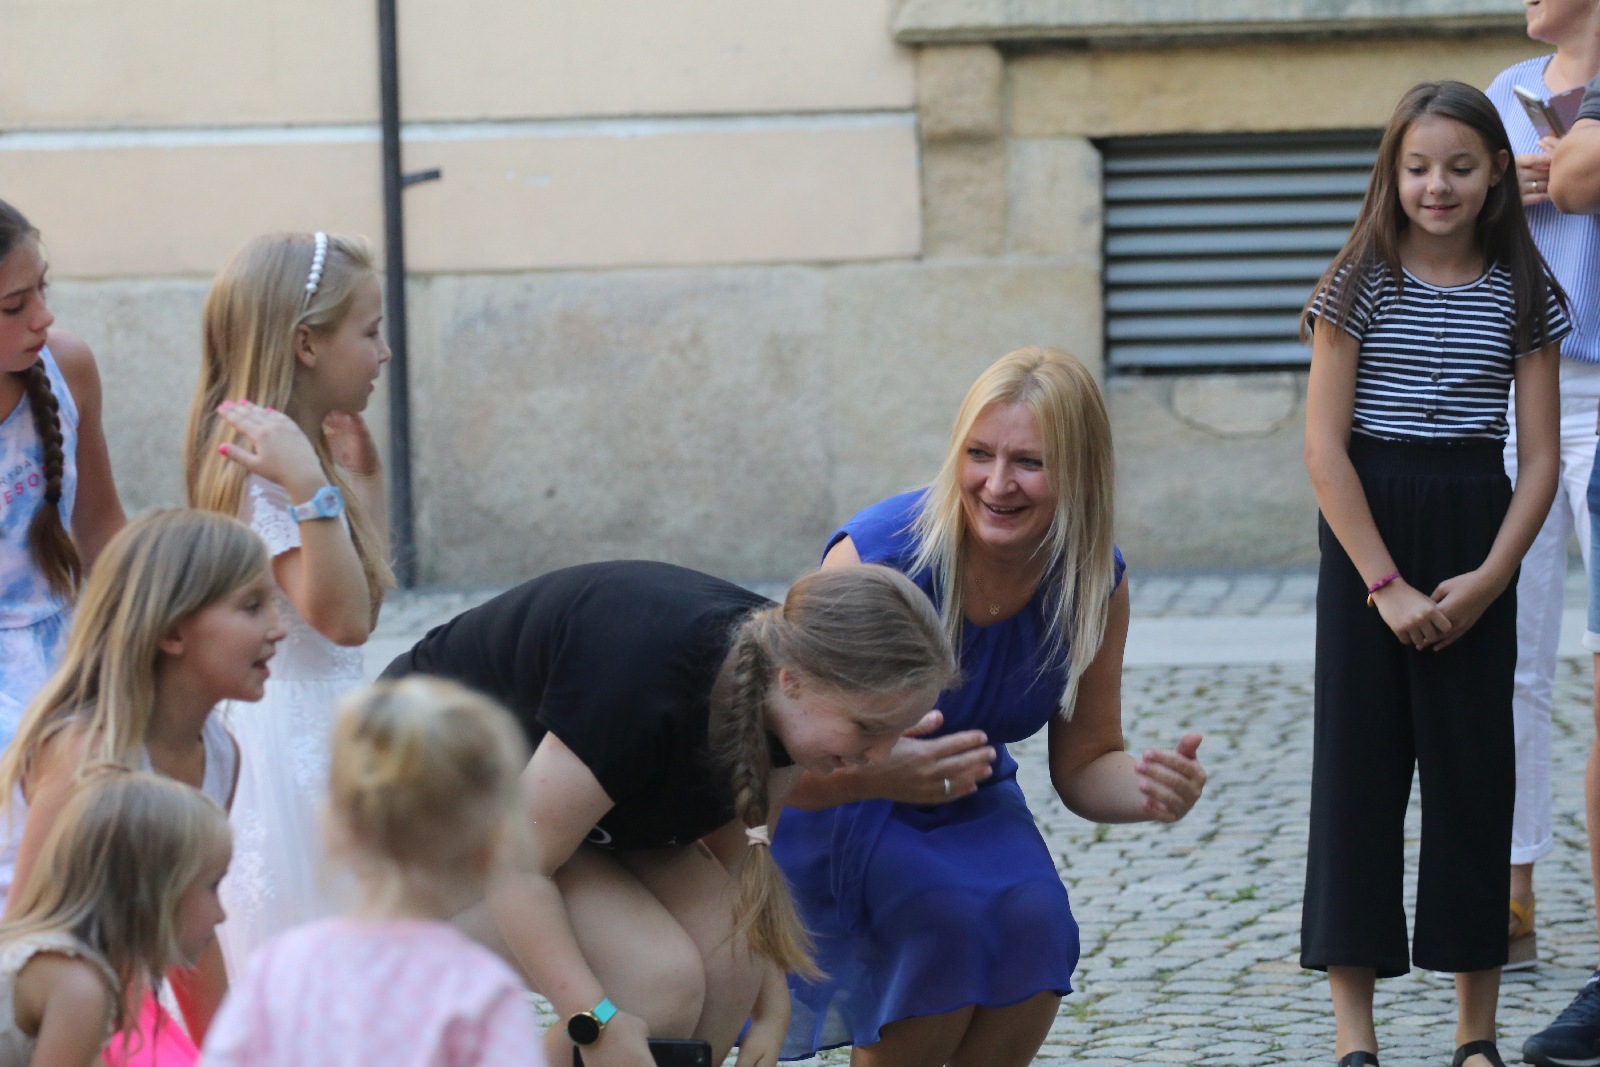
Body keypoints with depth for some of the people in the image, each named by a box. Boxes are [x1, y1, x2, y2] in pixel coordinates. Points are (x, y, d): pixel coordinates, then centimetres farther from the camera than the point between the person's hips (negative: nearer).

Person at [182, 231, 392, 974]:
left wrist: (361, 474, 17)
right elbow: (342, 619, -28)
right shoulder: (260, 471, -20)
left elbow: (361, 608, 16)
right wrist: (312, 489, -37)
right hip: (287, 737, -10)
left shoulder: (295, 453, 10)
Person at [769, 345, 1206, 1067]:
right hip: (835, 811, -4)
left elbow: (1082, 767, -1)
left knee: (1032, 920, -25)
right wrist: (880, 773, -52)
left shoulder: (1095, 583, -13)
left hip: (970, 805, 4)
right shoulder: (873, 559, -29)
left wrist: (1152, 789, -25)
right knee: (948, 916, -31)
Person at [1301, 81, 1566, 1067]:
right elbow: (1326, 447, -7)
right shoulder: (1361, 286, -2)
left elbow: (1540, 457, 2)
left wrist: (1489, 577, -11)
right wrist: (1386, 584, -13)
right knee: (1359, 766, 0)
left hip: (1477, 541, 2)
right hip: (1365, 539, -2)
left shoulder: (1522, 294, 4)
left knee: (1474, 770, 4)